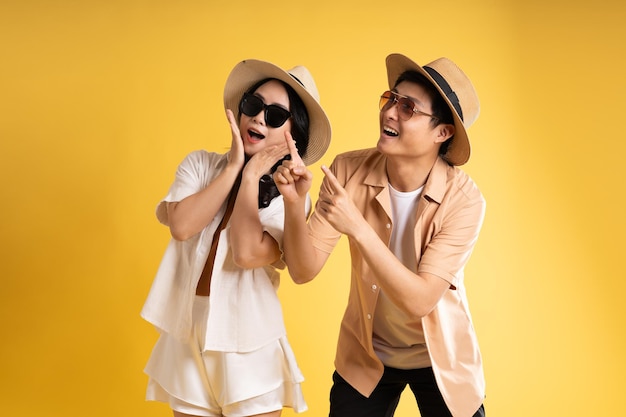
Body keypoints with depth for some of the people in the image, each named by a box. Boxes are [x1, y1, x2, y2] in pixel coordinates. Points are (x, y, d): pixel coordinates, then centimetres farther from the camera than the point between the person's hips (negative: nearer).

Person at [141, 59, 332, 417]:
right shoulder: (200, 164, 1)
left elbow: (246, 254, -23)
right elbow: (181, 226, -16)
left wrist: (253, 174, -16)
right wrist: (234, 166, -13)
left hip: (248, 343, -2)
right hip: (185, 334, 3)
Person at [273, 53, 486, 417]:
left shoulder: (463, 199, -23)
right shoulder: (348, 171, -18)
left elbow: (419, 301, -29)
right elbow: (304, 271, -16)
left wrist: (358, 227, -38)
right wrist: (294, 203, -33)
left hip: (439, 360, -1)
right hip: (364, 357, 2)